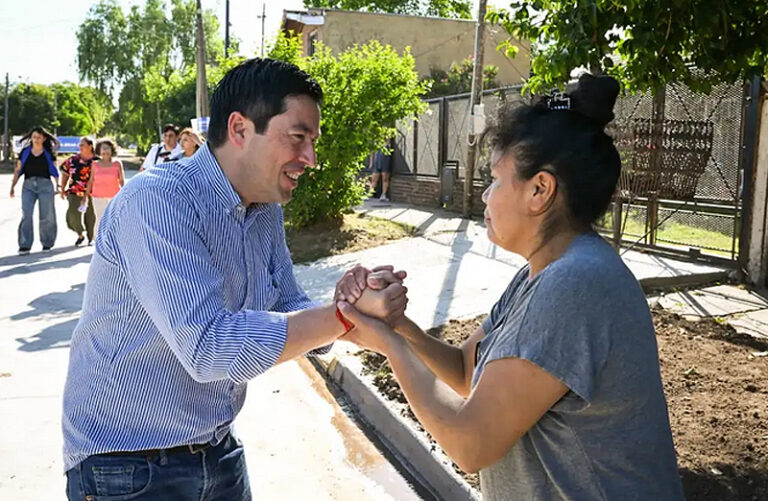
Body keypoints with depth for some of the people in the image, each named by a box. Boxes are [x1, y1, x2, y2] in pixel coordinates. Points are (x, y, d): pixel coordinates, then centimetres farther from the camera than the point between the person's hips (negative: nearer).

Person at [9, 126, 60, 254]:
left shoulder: (49, 153, 7)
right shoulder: (25, 152, 10)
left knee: (46, 216, 2)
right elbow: (18, 170, 11)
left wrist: (57, 186, 4)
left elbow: (55, 171, 9)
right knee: (26, 215, -10)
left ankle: (47, 243, 16)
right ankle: (24, 245, -10)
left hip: (45, 185, -1)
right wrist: (13, 186, 5)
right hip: (28, 185, 1)